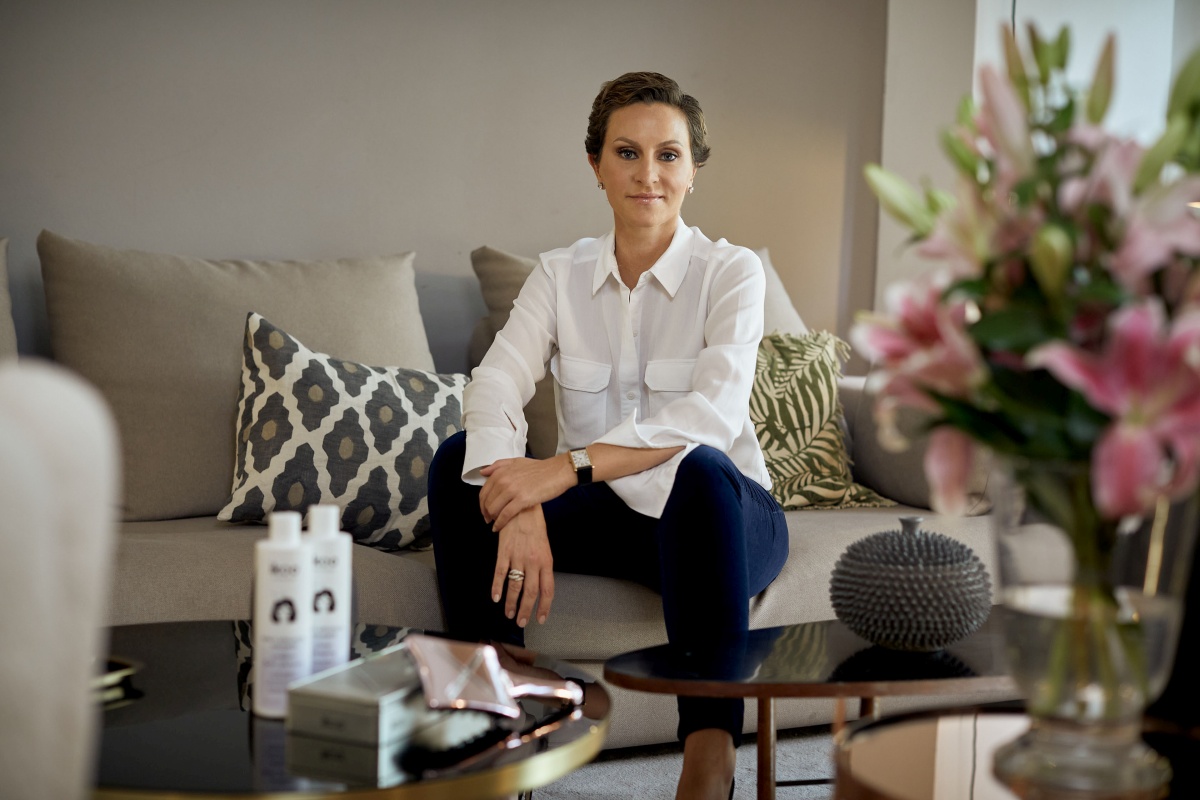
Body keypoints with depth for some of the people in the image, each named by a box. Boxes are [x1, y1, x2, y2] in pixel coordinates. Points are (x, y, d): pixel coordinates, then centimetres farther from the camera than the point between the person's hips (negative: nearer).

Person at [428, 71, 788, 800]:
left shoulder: (732, 272, -8)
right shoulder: (562, 274, 3)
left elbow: (713, 413, -25)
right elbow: (495, 386, -14)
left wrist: (572, 466, -36)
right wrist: (518, 506, -34)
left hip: (720, 516, -3)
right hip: (606, 517, 3)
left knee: (699, 468, -38)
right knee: (458, 459, -19)